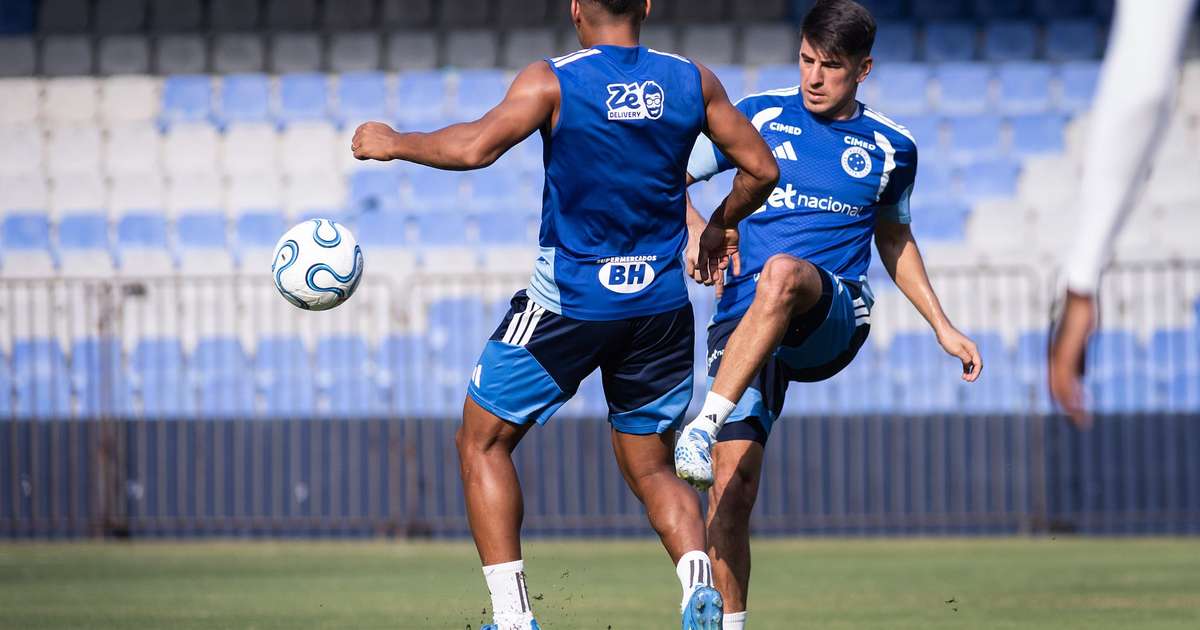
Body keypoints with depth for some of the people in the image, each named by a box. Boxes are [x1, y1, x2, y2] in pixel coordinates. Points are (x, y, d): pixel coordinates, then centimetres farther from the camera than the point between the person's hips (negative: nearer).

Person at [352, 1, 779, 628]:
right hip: (661, 304, 4)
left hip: (569, 302, -4)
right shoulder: (693, 80, 2)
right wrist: (717, 225, 24)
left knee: (483, 441, 12)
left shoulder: (553, 81, -10)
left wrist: (393, 144, -8)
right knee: (652, 470, 16)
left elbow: (475, 146, -23)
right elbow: (760, 170, 6)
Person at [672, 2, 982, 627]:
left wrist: (943, 328, 24)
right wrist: (697, 230, -8)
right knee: (732, 483, -13)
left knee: (782, 273, -38)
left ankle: (705, 424, -45)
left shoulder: (890, 147, 12)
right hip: (743, 318, 1)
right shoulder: (760, 115, 8)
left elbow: (894, 239, 28)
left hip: (834, 319, -1)